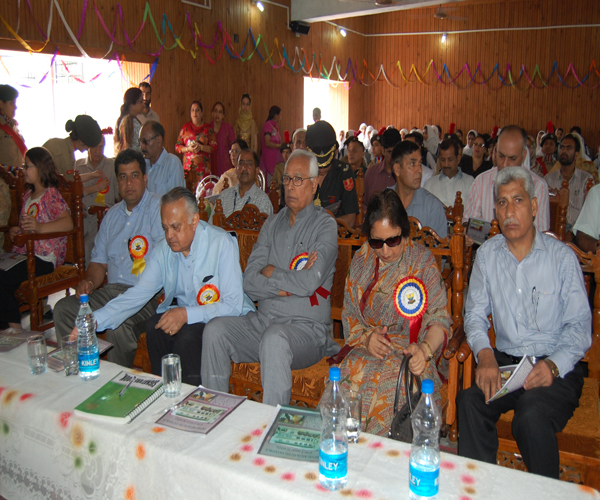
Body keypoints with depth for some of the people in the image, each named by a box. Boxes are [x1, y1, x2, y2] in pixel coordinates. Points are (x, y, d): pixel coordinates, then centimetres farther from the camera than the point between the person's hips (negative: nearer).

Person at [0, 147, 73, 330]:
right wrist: (16, 231, 11)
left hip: (44, 258, -8)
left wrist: (40, 227, -33)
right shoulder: (28, 195, 21)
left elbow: (68, 223, -20)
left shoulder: (51, 194, -5)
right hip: (24, 252, 8)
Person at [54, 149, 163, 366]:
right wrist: (89, 283, 2)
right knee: (64, 308, -12)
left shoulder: (158, 208, -3)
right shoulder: (112, 214, 20)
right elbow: (99, 261, 23)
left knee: (117, 323, -33)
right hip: (111, 290, 7)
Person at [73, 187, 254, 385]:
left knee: (188, 334, -30)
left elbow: (233, 305, -21)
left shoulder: (222, 243, -20)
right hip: (185, 314, 5)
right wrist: (95, 320, -17)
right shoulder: (164, 250, -3)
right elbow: (137, 294, -3)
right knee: (154, 326, -22)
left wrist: (187, 314, -31)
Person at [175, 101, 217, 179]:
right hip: (188, 166, 1)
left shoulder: (208, 128, 8)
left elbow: (214, 148, 2)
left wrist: (201, 147, -13)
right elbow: (177, 146, 12)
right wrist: (188, 148, -7)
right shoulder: (185, 128, 12)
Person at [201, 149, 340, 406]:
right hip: (262, 320, 6)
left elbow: (308, 283, -18)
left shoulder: (324, 225, -2)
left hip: (306, 327, -5)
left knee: (274, 338, -36)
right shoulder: (272, 223, 14)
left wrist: (271, 273, -2)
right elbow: (249, 281, 4)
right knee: (215, 329, -17)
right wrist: (288, 285, -10)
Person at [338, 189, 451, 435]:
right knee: (348, 376, -30)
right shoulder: (361, 260, 9)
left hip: (409, 353, -3)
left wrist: (425, 349, -26)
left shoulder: (422, 262, -1)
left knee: (390, 387, -34)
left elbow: (439, 318, -5)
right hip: (368, 350, 3)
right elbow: (349, 314, 12)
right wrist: (365, 337, -9)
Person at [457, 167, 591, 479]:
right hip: (504, 362, 3)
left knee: (532, 417, -31)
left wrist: (553, 365, -20)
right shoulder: (487, 254, 6)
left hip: (557, 369, -2)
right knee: (469, 401, -26)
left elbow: (580, 326, -2)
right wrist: (484, 353, -13)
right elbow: (475, 313, 8)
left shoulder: (562, 256, -2)